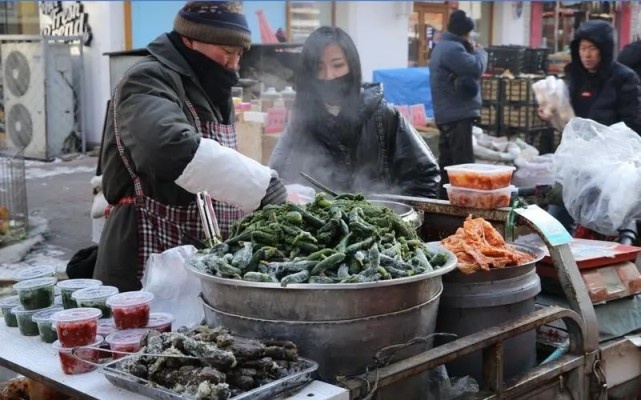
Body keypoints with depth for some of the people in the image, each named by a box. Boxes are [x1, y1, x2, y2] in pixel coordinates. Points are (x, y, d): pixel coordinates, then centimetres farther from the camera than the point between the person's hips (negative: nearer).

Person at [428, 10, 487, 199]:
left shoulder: (443, 46, 20)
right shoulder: (452, 49, -15)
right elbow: (476, 68, -19)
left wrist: (473, 52, 8)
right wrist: (479, 52, 1)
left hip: (448, 115, 11)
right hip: (458, 114, -11)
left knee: (448, 163, 13)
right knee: (463, 163, -12)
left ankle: (444, 198, 17)